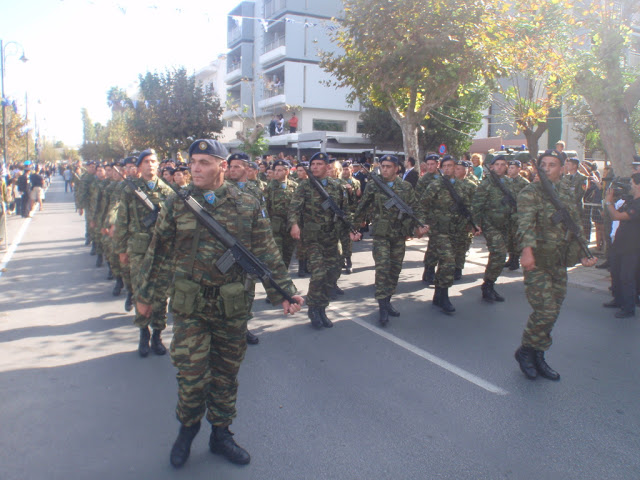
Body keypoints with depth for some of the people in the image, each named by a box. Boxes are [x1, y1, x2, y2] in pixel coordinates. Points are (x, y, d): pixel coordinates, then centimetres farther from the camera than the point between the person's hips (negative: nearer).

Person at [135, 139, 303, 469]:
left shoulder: (248, 206, -1)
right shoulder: (177, 205, 1)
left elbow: (268, 255, 0)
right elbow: (157, 253, 8)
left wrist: (285, 293, -6)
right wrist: (145, 294, 10)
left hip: (232, 304, 1)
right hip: (189, 303, 0)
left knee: (226, 374, 13)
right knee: (192, 373, 0)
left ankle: (220, 434, 32)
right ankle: (187, 430, 28)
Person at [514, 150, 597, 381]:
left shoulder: (567, 193, 12)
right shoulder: (530, 192, -9)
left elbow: (576, 225, 21)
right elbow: (526, 223, -27)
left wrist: (583, 252, 13)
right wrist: (527, 249, -43)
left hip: (560, 264, 7)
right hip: (537, 261, -7)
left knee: (552, 312, 10)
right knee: (545, 311, -10)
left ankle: (537, 356, 23)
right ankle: (525, 351, 12)